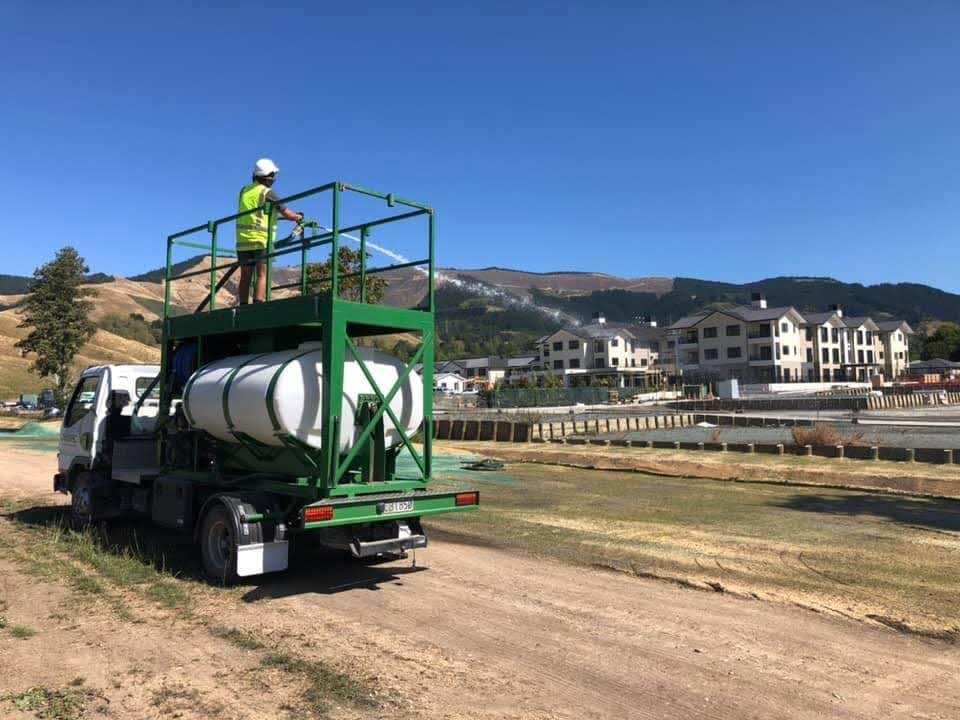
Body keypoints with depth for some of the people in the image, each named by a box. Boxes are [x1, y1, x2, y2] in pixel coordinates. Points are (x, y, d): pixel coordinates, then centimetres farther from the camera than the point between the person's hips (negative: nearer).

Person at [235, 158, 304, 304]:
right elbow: (287, 214, -9)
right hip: (261, 239, -6)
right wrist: (299, 217, 12)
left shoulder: (244, 190, 12)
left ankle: (243, 307, 8)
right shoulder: (267, 193, -8)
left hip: (243, 239, 6)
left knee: (245, 276, 8)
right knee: (262, 275, -6)